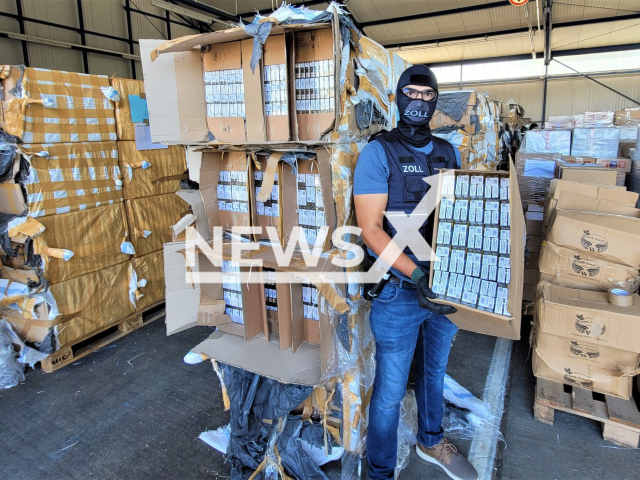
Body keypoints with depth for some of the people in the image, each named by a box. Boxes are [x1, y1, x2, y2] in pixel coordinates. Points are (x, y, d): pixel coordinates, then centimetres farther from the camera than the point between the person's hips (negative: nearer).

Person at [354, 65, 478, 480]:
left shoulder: (449, 152, 7)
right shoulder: (379, 152, -10)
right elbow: (371, 230, -17)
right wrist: (416, 274, -27)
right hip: (400, 289, -5)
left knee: (435, 370, 25)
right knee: (391, 389, 7)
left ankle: (431, 442, 51)